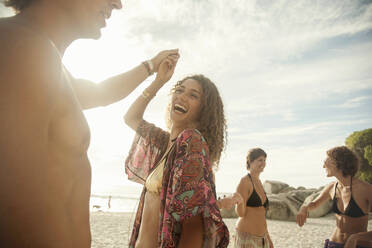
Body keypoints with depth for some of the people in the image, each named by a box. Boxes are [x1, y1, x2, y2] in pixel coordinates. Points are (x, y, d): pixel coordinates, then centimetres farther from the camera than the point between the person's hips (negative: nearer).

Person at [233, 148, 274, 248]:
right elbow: (240, 213, -15)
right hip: (246, 236, -9)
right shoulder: (245, 181, -14)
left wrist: (267, 237, 19)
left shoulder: (259, 182, 11)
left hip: (260, 238, 9)